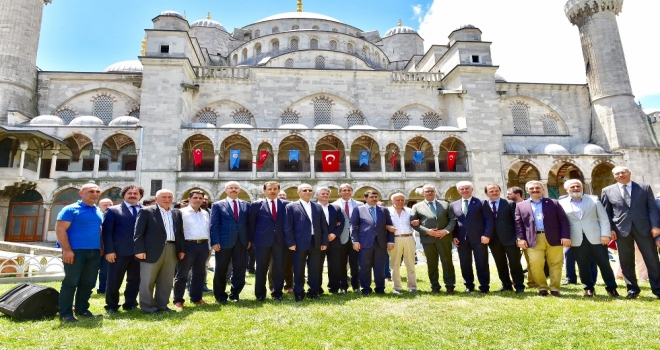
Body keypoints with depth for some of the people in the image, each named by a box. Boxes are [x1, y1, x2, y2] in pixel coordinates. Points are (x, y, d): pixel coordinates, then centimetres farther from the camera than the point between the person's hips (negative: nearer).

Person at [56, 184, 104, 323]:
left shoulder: (98, 212, 15)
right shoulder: (70, 209, -5)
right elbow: (60, 229, -10)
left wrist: (101, 248, 12)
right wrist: (67, 249, -16)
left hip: (94, 252, 6)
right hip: (76, 251, -6)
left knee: (89, 283, 9)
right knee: (71, 282, -1)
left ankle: (82, 309, 21)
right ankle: (65, 313, 9)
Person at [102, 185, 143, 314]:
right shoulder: (113, 210, 4)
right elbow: (107, 231, -2)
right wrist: (109, 250, -11)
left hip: (139, 252, 2)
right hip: (120, 252, -2)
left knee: (135, 280, 10)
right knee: (115, 280, 7)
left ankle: (130, 303, 24)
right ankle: (111, 306, 23)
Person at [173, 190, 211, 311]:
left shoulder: (205, 213, 14)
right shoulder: (182, 212, -3)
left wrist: (209, 247, 15)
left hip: (203, 245, 6)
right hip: (188, 245, -6)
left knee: (200, 273, 12)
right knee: (182, 274, 2)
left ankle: (196, 298, 24)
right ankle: (178, 300, 11)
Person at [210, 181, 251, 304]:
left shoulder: (246, 205, 10)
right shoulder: (217, 205, 3)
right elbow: (214, 225, -3)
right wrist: (215, 242, -11)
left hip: (242, 242, 3)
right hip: (224, 242, -2)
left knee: (239, 270, 7)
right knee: (221, 271, 7)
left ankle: (234, 294, 23)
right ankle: (220, 296, 22)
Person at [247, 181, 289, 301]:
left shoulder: (286, 204, 6)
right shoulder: (256, 204, 4)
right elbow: (251, 224, 5)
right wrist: (251, 240, 1)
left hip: (281, 241, 1)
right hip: (262, 241, -1)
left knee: (279, 268, 6)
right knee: (261, 268, 7)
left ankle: (277, 293, 19)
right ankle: (260, 293, 20)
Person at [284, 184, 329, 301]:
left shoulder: (318, 207, 12)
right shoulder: (291, 206, 0)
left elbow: (324, 226, 11)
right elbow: (287, 227, -4)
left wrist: (324, 242, 5)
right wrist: (291, 243, -10)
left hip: (316, 243, 4)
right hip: (299, 243, -3)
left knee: (315, 270, 9)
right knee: (299, 270, 6)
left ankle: (313, 291, 22)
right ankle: (299, 293, 19)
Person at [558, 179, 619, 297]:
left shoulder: (594, 199, 8)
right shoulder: (562, 203, 5)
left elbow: (604, 218, 4)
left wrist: (605, 234, -5)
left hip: (596, 237, 0)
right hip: (577, 240, 0)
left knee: (604, 263, 5)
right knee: (583, 266, 5)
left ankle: (611, 287, 20)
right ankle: (588, 288, 18)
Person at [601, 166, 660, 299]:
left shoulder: (645, 188, 9)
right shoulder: (607, 191, 7)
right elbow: (606, 213, 6)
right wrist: (610, 229, -3)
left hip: (644, 228, 0)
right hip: (622, 230, 0)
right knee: (626, 261, 5)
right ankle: (632, 289, 16)